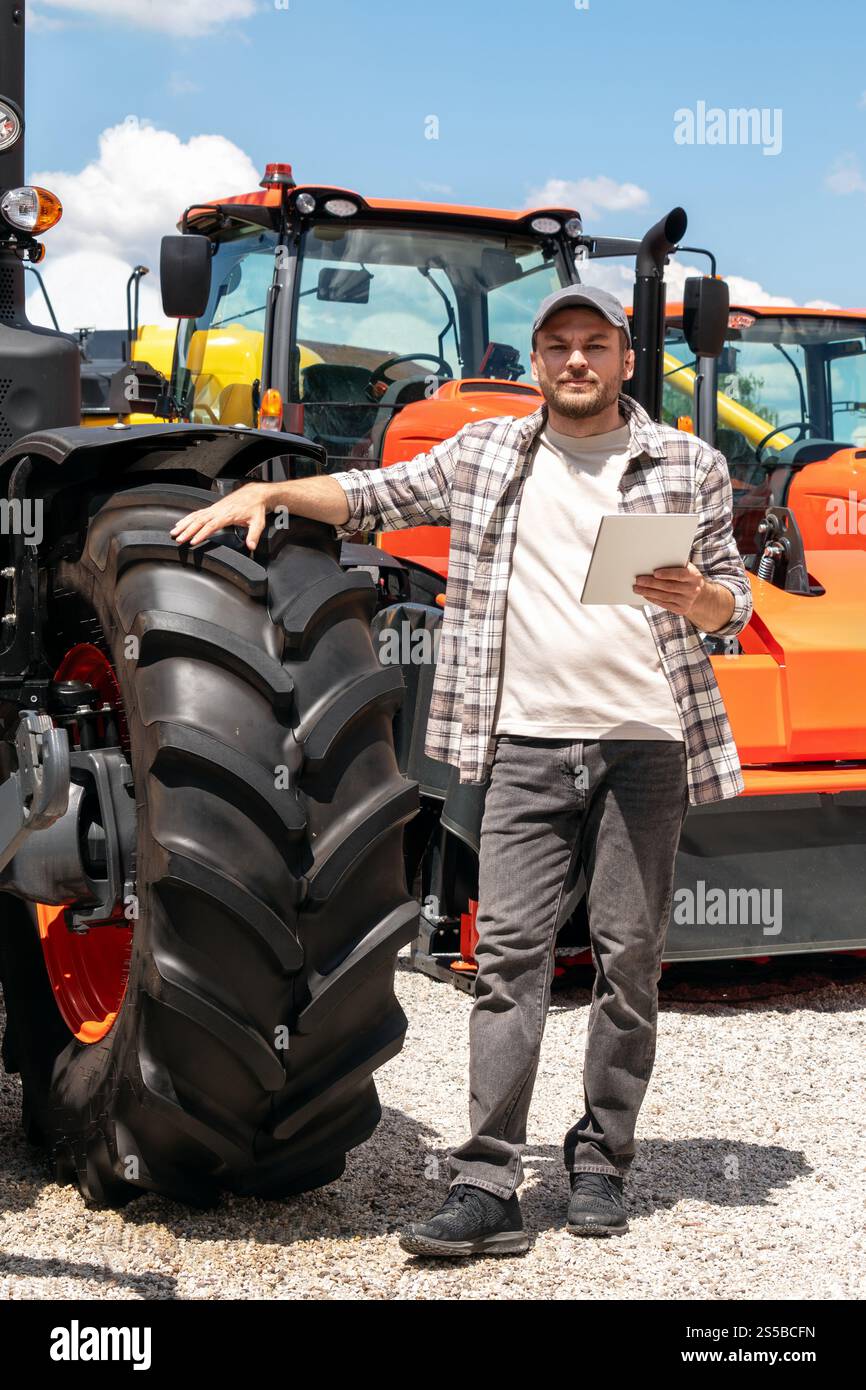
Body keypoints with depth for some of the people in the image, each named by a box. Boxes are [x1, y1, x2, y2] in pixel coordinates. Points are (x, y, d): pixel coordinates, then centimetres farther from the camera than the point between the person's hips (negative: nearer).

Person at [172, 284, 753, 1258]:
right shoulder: (483, 455, 12)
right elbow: (374, 496, 18)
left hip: (646, 742, 0)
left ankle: (601, 1162, 19)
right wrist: (264, 491, 5)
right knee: (510, 953, -6)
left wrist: (697, 596, -11)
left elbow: (733, 602, 11)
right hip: (525, 744, 1)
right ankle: (486, 1188, -6)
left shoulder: (688, 465, 8)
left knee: (629, 958, 4)